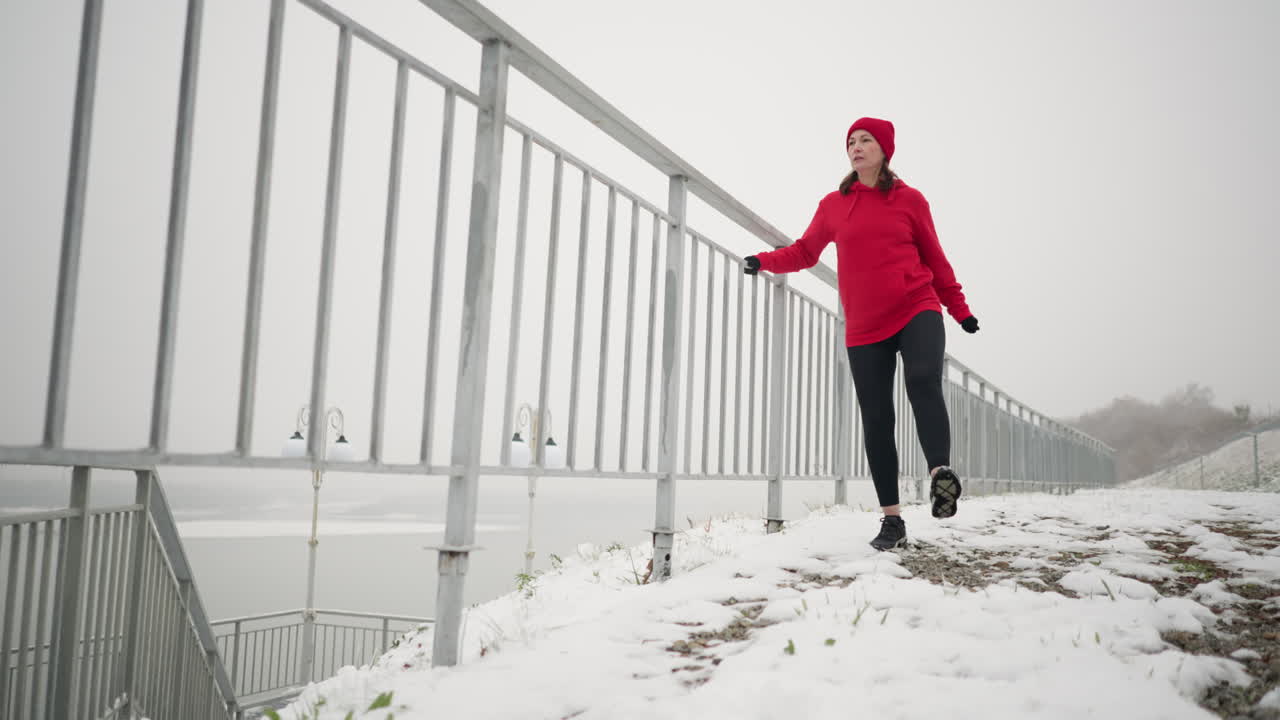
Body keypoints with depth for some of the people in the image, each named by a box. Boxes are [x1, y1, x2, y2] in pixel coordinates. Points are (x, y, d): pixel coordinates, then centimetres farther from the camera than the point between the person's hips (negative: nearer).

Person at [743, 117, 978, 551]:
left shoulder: (910, 200, 6)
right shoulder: (833, 205, 8)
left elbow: (933, 257, 13)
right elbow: (805, 252, 15)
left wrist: (959, 308, 16)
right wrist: (764, 261, -2)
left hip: (918, 311, -1)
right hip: (864, 329, 2)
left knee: (923, 380, -31)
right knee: (875, 420, 0)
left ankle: (940, 472, -40)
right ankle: (892, 521, 6)